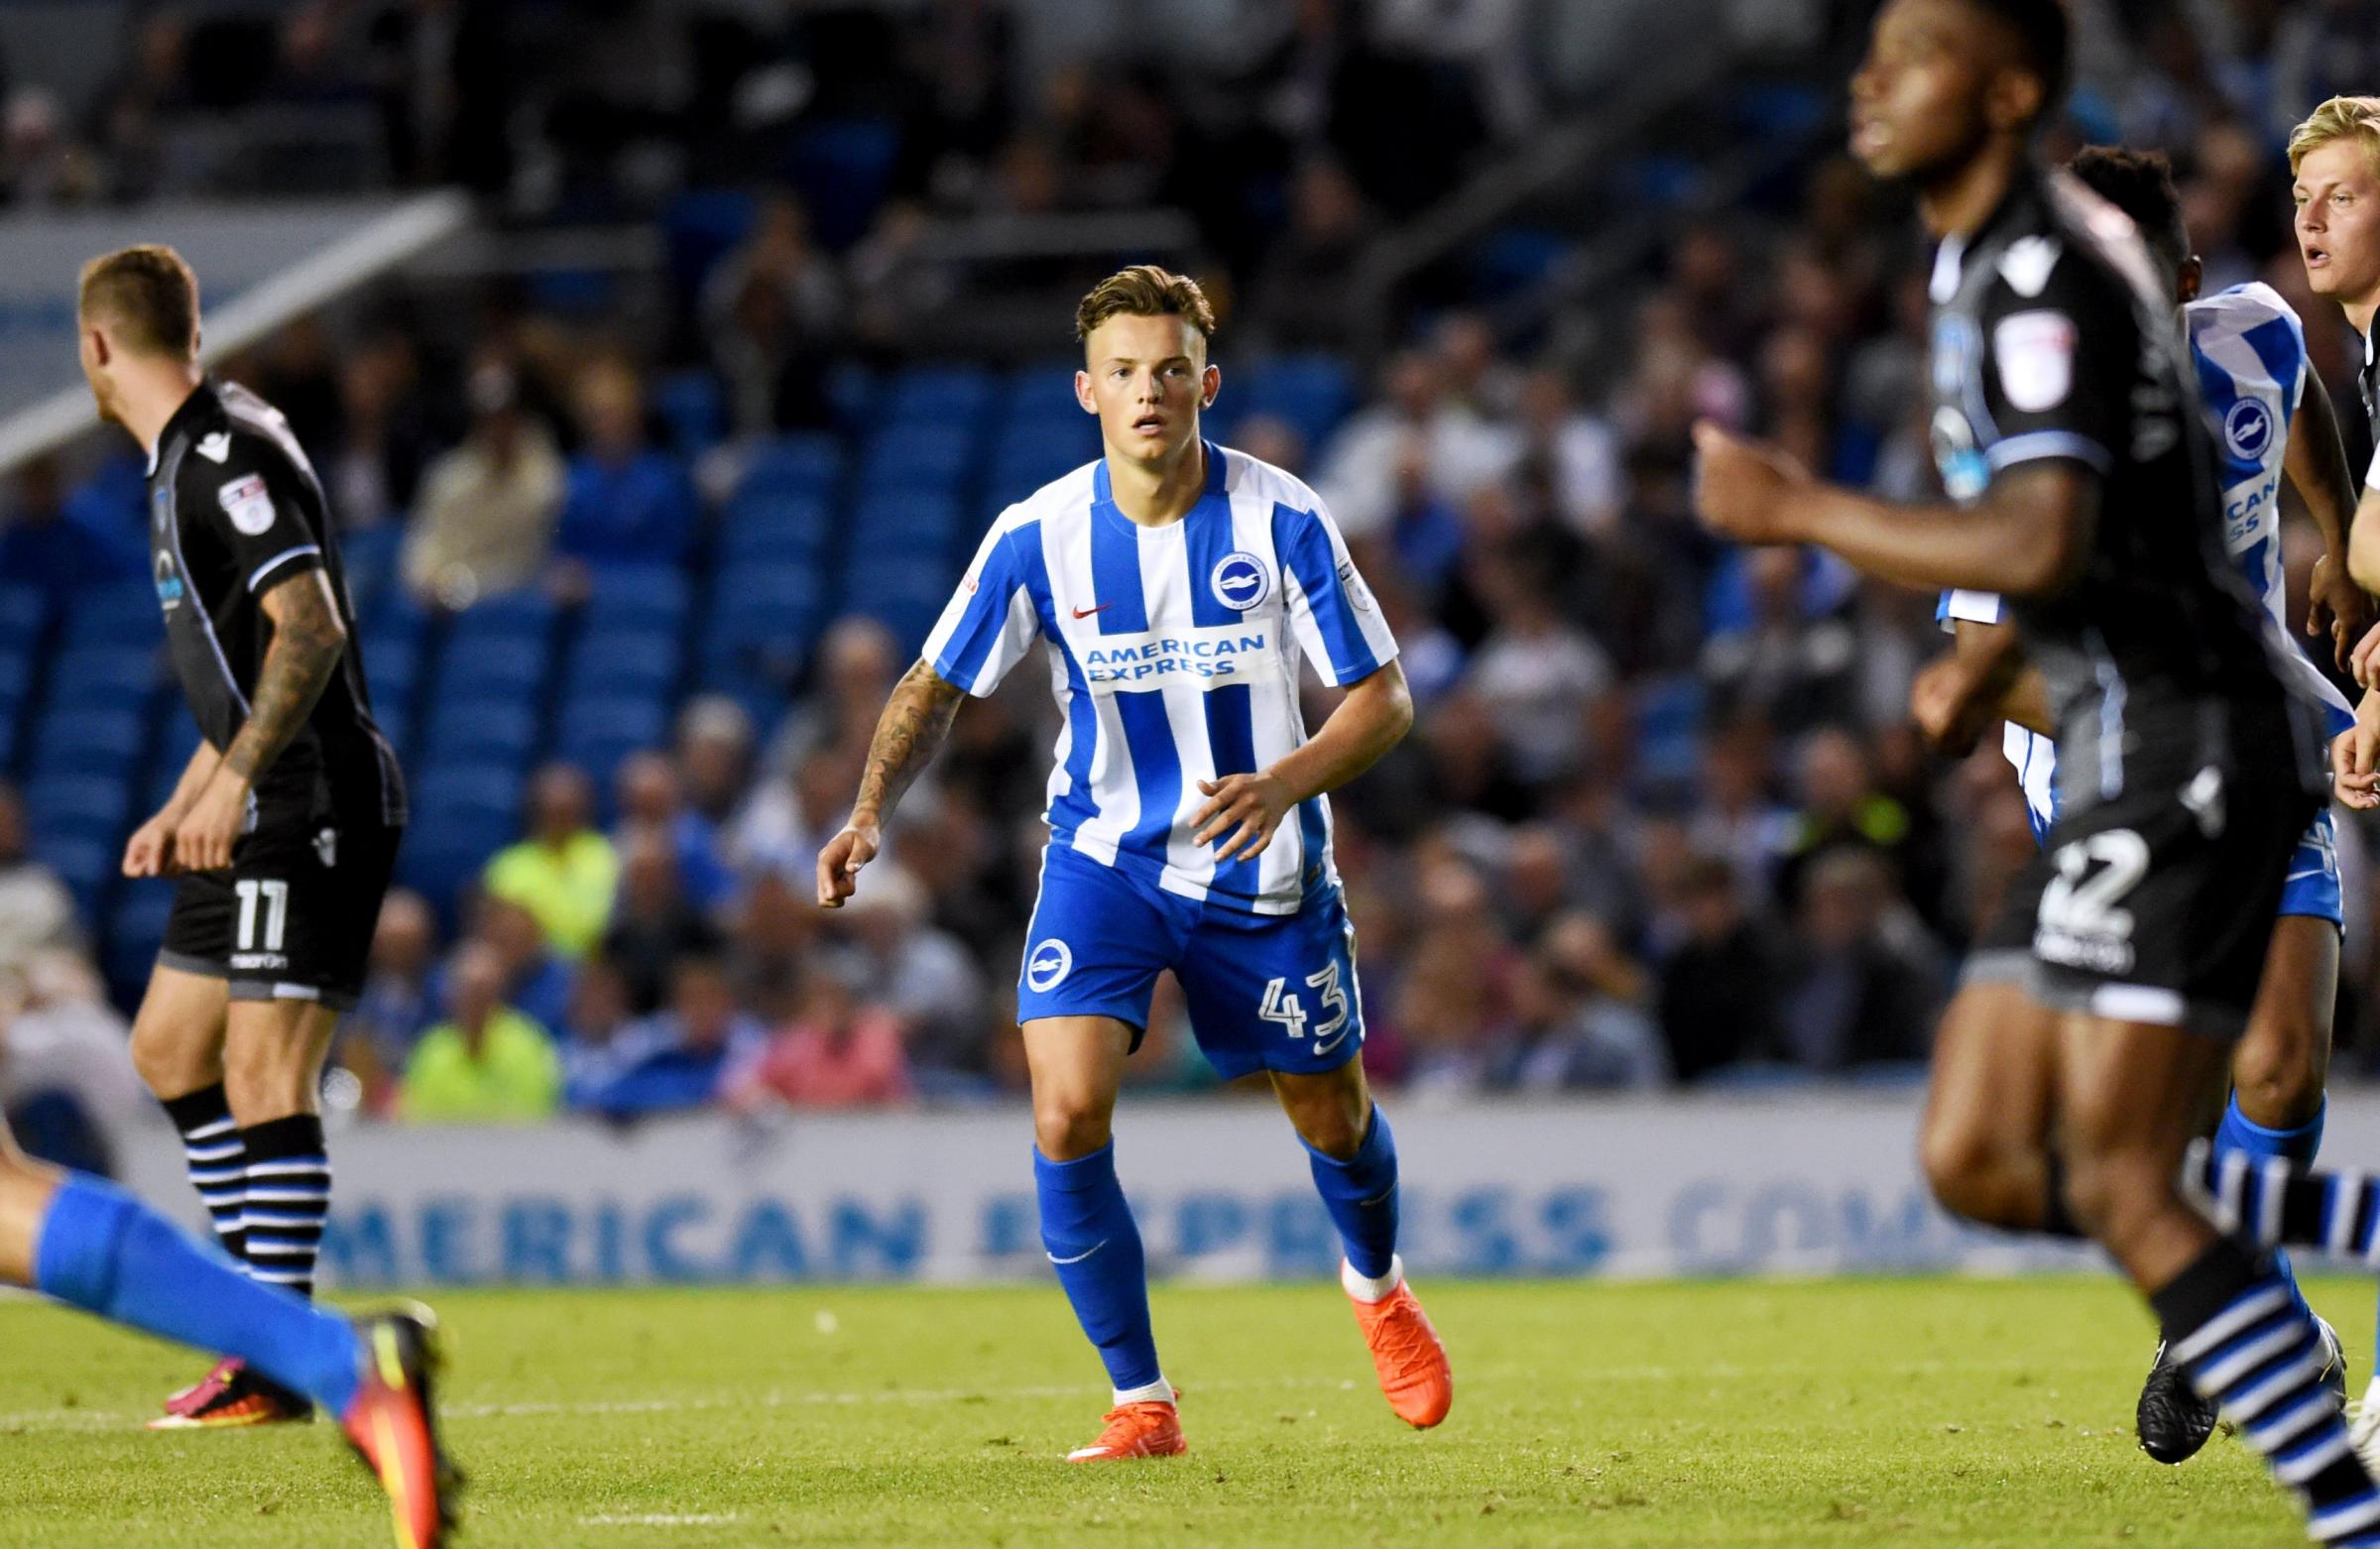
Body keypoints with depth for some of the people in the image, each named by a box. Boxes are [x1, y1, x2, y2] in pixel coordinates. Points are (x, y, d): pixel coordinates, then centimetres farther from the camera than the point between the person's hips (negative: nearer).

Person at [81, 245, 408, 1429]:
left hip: (312, 805, -11)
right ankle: (269, 1302, 20)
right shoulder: (182, 459, 17)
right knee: (168, 1049, 16)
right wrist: (182, 808, 26)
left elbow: (310, 627, -25)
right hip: (265, 813, 11)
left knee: (263, 1073, -13)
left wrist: (233, 779, -29)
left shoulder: (227, 453, -15)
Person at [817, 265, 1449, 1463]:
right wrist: (871, 811, -16)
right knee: (1066, 1117, -18)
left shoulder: (1280, 520, -15)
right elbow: (936, 687, 2)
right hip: (1104, 856, 0)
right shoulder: (1037, 535, -11)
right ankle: (1142, 1404, -3)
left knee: (1330, 1117, 13)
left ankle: (1375, 1285, 50)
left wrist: (1286, 781, -30)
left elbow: (1384, 697, -11)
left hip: (1261, 867, 0)